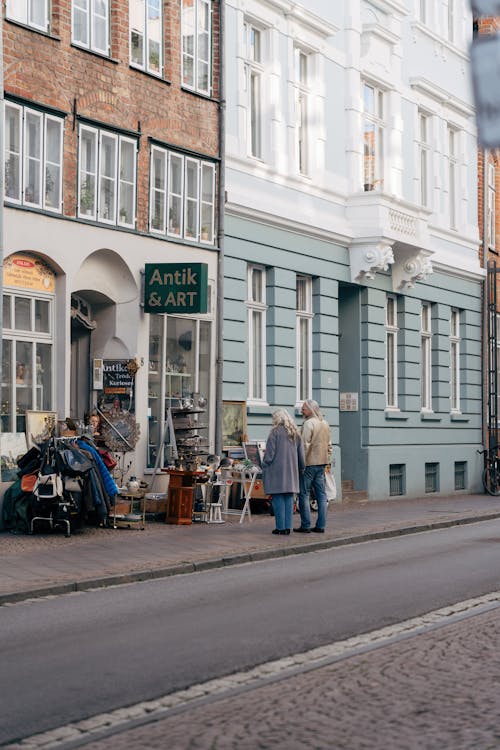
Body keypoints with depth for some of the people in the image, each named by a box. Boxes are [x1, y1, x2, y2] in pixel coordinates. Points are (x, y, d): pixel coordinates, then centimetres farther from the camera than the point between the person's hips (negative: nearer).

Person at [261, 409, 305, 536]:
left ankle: (280, 527, -2)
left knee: (278, 498, -2)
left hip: (277, 469, -6)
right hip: (291, 470, 6)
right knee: (289, 498, 9)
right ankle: (287, 526, 9)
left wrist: (264, 467, -2)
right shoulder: (295, 433, 12)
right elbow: (301, 453, 16)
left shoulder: (275, 431, -8)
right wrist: (301, 468, 23)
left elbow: (269, 452, -9)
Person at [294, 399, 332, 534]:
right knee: (321, 494, 9)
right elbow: (329, 444, 17)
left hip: (309, 463, -8)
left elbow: (305, 445, -17)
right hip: (322, 463, 8)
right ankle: (321, 525, 9)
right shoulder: (325, 423, 13)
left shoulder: (308, 423, -13)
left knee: (304, 494, -1)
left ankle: (305, 525, -2)